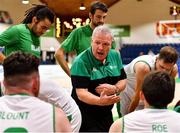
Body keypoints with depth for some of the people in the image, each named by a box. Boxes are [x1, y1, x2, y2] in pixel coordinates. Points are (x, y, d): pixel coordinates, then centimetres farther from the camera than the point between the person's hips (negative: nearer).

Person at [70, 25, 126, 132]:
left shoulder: (115, 56, 1)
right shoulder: (81, 62, -18)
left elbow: (123, 81, 7)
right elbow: (81, 93, -24)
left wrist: (114, 89, -16)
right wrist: (100, 101, -42)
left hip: (107, 114, 6)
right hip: (85, 116, -6)